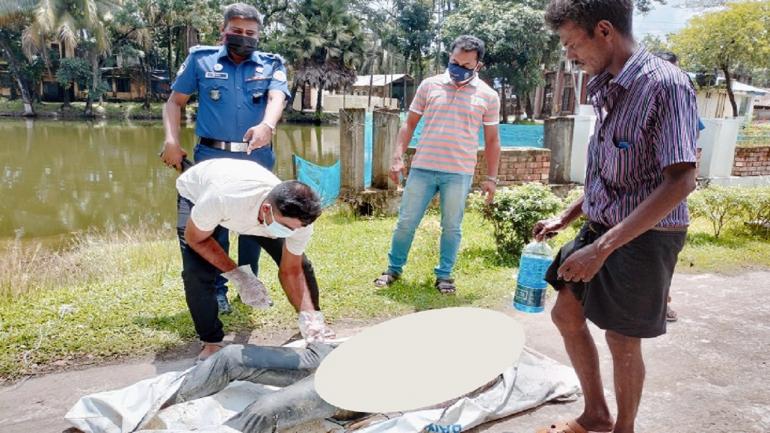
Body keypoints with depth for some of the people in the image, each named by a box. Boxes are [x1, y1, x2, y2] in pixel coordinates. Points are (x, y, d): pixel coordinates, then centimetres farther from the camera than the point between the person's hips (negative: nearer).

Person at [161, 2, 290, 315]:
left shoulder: (271, 65, 7)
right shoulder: (200, 60, 7)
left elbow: (277, 98, -13)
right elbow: (175, 102, 9)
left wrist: (267, 125, -35)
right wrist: (171, 140, -7)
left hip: (257, 158, 2)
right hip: (212, 157, -1)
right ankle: (216, 289, 17)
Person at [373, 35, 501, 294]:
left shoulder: (488, 96, 3)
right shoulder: (429, 85, 4)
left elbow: (492, 140, 7)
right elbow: (410, 124, 9)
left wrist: (491, 178, 4)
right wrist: (398, 157, 0)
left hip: (459, 174, -1)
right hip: (422, 168, 1)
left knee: (452, 227, 8)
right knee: (406, 222, 6)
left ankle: (444, 275, 24)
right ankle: (394, 269, 24)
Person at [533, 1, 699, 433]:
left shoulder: (665, 84, -20)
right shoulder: (606, 89, 5)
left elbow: (681, 181, -27)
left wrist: (603, 247, -31)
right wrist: (567, 217, 13)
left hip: (643, 237, -8)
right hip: (601, 227, 8)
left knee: (622, 341, 6)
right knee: (566, 314, 15)